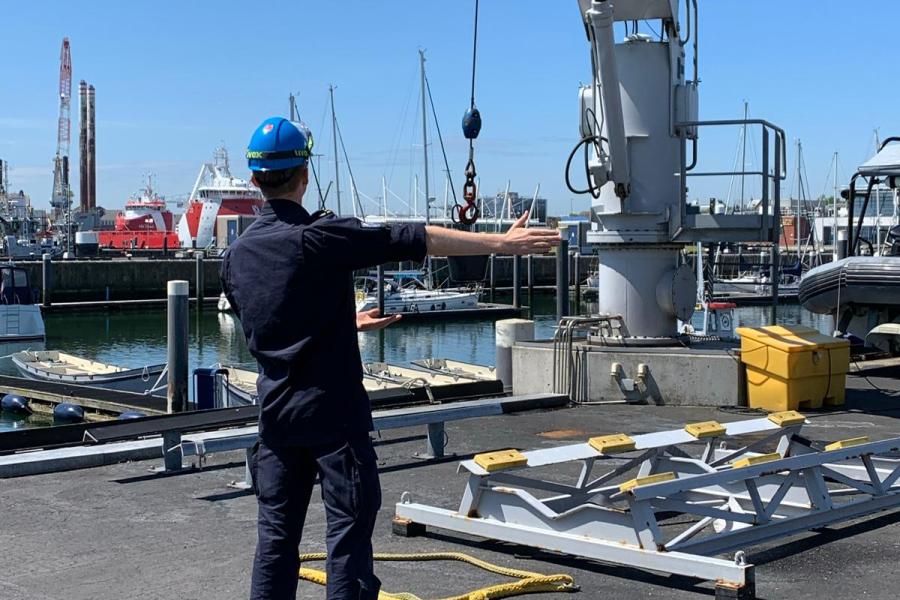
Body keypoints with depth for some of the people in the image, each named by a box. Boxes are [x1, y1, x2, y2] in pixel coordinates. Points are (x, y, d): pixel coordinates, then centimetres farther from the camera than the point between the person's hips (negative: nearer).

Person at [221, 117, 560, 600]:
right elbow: (415, 239, -13)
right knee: (348, 529, 0)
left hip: (276, 412, 6)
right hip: (334, 413, -6)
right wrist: (503, 242, -8)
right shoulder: (322, 237, -14)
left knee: (276, 533, 12)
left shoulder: (237, 255, 6)